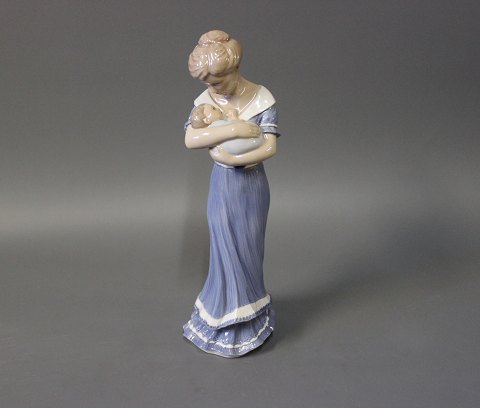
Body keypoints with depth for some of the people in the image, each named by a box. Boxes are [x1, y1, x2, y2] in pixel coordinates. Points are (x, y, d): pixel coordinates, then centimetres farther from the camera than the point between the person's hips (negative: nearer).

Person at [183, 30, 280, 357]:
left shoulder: (262, 98, -11)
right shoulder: (205, 100, -6)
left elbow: (270, 147, -16)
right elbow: (190, 140, -21)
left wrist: (231, 158, -23)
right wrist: (234, 129, -28)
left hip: (252, 186, -1)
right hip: (223, 187, 1)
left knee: (249, 252, 12)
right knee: (228, 253, 7)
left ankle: (245, 313, 34)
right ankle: (229, 317, 26)